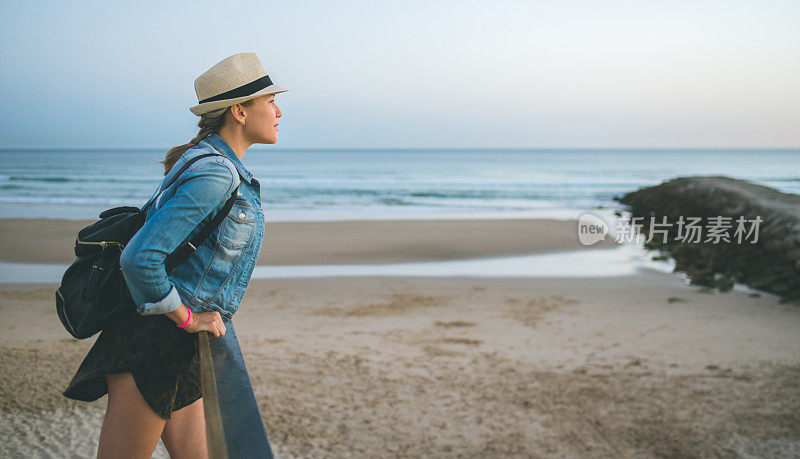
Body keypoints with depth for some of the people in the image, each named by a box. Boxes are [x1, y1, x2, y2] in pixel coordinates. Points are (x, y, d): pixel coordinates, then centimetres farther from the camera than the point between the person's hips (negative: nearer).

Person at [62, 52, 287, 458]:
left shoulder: (213, 165, 12)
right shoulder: (214, 174, -20)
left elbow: (148, 217, 24)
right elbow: (139, 259, -27)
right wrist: (186, 317, -14)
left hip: (181, 352, 10)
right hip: (154, 345, -10)